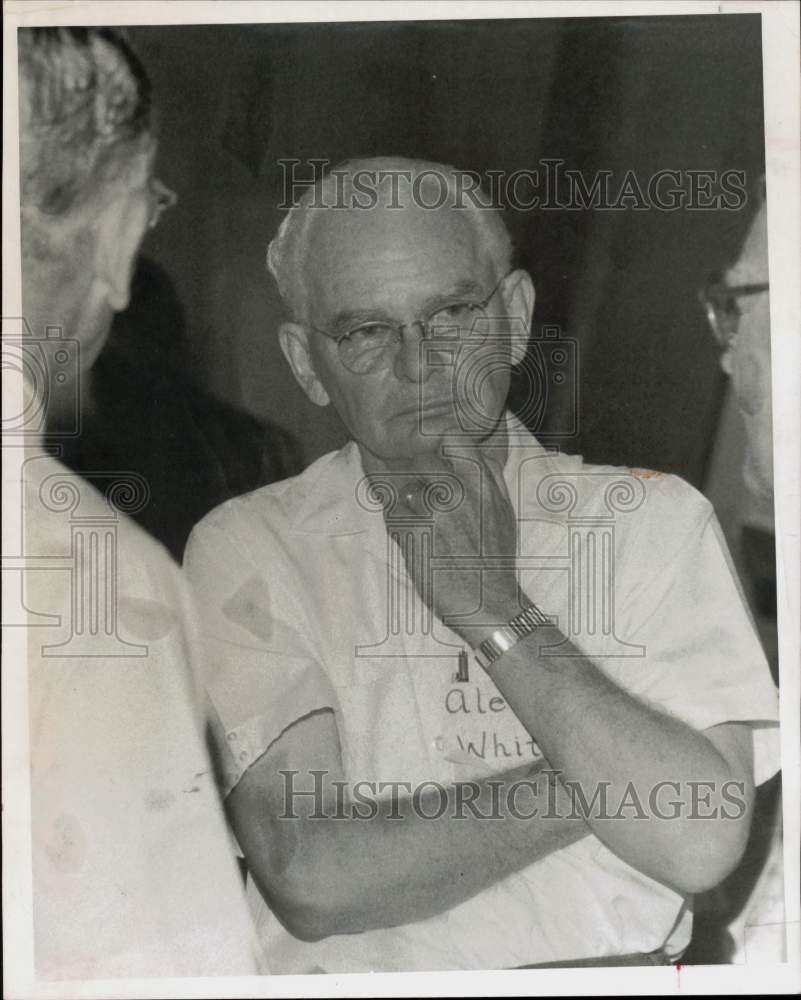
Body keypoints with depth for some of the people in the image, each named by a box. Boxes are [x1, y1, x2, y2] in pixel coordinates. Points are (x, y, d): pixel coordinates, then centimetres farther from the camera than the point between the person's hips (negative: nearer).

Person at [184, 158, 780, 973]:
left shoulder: (653, 519, 2)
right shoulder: (249, 549, -2)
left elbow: (701, 843, -9)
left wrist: (495, 610, -11)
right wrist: (604, 776, -9)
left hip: (622, 966, 1)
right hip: (357, 972, -1)